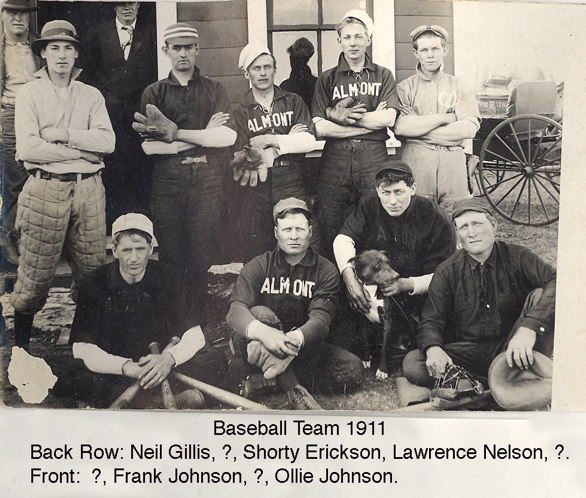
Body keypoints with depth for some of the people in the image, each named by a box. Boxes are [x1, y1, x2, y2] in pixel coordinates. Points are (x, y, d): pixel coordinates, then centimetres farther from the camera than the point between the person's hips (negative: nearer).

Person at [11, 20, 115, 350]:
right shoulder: (30, 93, 5)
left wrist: (64, 135, -10)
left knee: (93, 271, 4)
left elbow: (107, 141, -1)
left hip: (88, 189, 3)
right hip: (45, 190, -3)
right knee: (36, 273, 0)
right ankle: (20, 342, 19)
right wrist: (82, 150, -6)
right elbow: (27, 149, -8)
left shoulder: (91, 96, 14)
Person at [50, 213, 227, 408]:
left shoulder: (168, 278, -4)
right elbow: (82, 349, -12)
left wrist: (169, 358, -29)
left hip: (160, 366, 1)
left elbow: (194, 337, -6)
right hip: (114, 370, 0)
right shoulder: (94, 284, -7)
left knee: (215, 360, -20)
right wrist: (126, 367, -28)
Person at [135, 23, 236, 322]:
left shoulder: (214, 91, 12)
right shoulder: (154, 93, 11)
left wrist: (176, 133, -7)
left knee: (202, 258, 0)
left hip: (207, 184, 0)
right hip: (166, 184, 0)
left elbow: (227, 137, -4)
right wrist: (203, 136, -5)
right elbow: (147, 145, -2)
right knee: (170, 257, 1)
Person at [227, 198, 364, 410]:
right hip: (267, 345, -2)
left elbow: (320, 318, -18)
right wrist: (263, 332, -44)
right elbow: (236, 310, -20)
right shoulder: (258, 267, -3)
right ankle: (294, 389, -35)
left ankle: (268, 379, -24)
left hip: (307, 347, 2)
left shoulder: (325, 271, -2)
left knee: (353, 369, -21)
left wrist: (298, 337, -44)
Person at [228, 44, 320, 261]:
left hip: (292, 186, 0)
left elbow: (309, 141, -3)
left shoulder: (293, 102, 11)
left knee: (309, 248, -6)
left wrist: (268, 140, -6)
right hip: (256, 188, 0)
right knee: (254, 254, 4)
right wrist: (288, 142, -5)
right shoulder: (241, 112, 7)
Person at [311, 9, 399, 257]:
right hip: (336, 157, 0)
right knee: (329, 226, -2)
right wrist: (370, 121, -3)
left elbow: (388, 119, -2)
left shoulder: (383, 76, 13)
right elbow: (319, 128, -2)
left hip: (373, 156, 0)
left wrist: (342, 116, -4)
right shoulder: (327, 79, 11)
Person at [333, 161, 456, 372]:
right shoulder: (369, 206, -4)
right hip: (372, 290, 4)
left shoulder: (435, 218, -13)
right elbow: (344, 238, -17)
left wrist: (408, 285, -33)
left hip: (416, 293, -4)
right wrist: (349, 277, -37)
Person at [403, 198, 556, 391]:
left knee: (539, 295, -23)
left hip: (511, 349, -1)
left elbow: (556, 283, -20)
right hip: (467, 352, 1)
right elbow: (430, 321, -2)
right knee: (412, 365, -26)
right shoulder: (446, 273, 1)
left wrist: (529, 327, -38)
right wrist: (433, 348, -28)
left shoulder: (517, 257, -3)